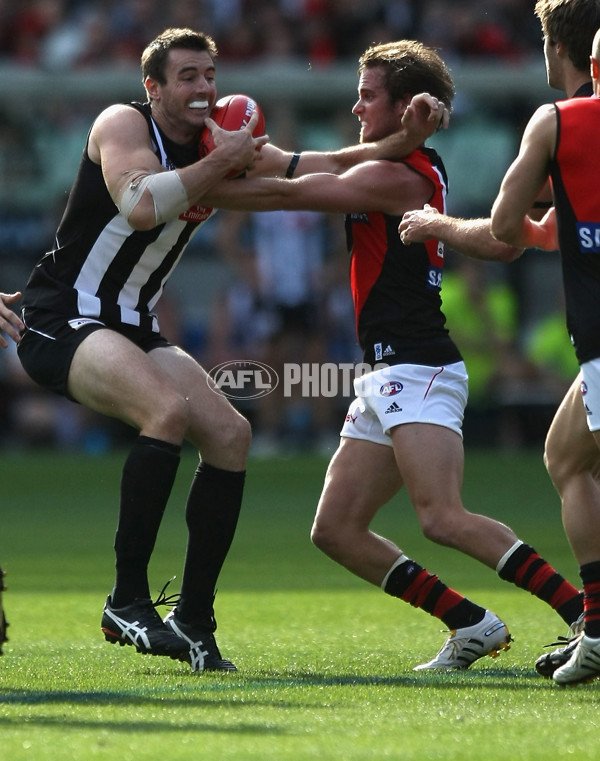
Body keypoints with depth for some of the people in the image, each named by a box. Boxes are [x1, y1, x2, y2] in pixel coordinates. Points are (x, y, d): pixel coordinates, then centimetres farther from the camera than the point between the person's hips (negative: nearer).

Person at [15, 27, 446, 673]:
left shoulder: (219, 143, 9)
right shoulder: (123, 124, -12)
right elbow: (140, 206, -30)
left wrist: (402, 142, -5)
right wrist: (220, 163, -22)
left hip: (132, 328, 8)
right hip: (64, 322, -8)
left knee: (229, 433, -4)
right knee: (169, 409, -31)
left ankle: (192, 621, 3)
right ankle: (126, 601, -25)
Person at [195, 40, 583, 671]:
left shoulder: (397, 177, -11)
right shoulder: (419, 172, 18)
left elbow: (285, 193, -9)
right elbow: (309, 175, 28)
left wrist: (193, 192, 0)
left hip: (417, 370, -10)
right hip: (388, 380, 10)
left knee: (443, 520, -23)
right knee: (336, 530, 6)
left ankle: (584, 615, -23)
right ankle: (473, 625, 6)